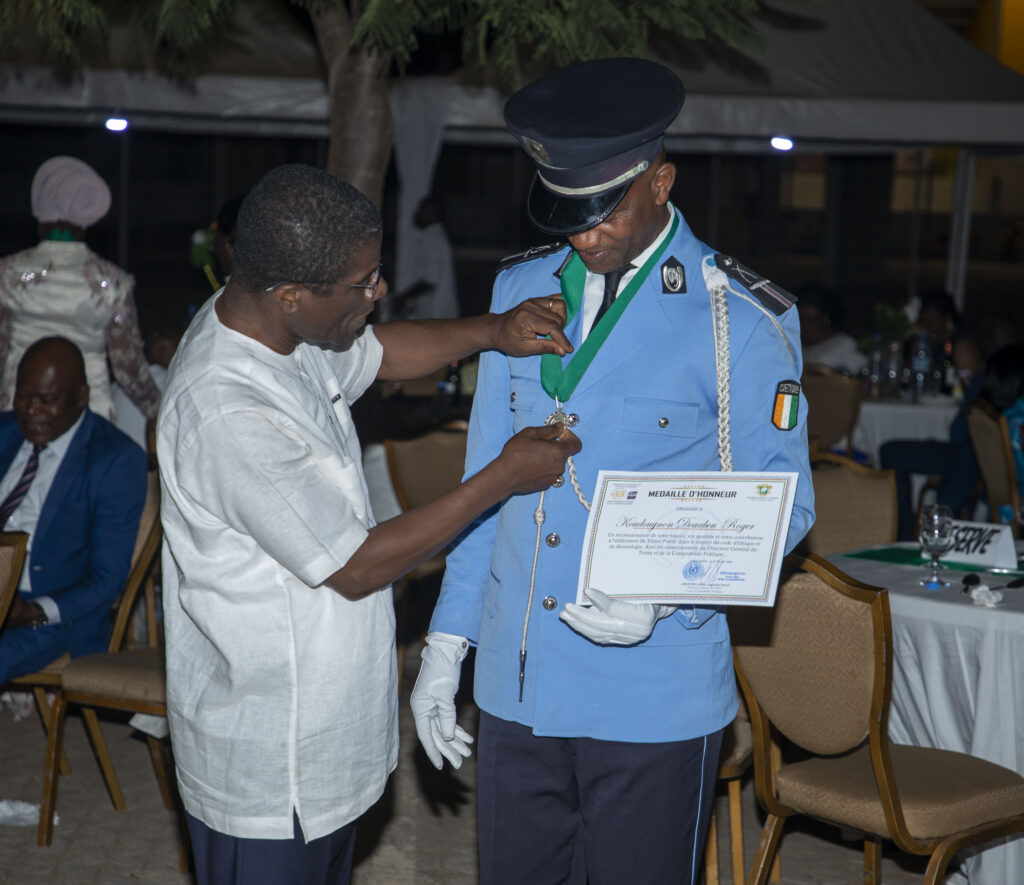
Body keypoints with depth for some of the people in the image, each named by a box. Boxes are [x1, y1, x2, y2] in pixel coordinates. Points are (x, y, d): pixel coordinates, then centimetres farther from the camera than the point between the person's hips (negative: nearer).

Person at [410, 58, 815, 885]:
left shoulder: (743, 320, -9)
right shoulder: (522, 289, 7)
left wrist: (664, 592, -21)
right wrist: (447, 642, 10)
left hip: (654, 700, -4)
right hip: (516, 687, 4)